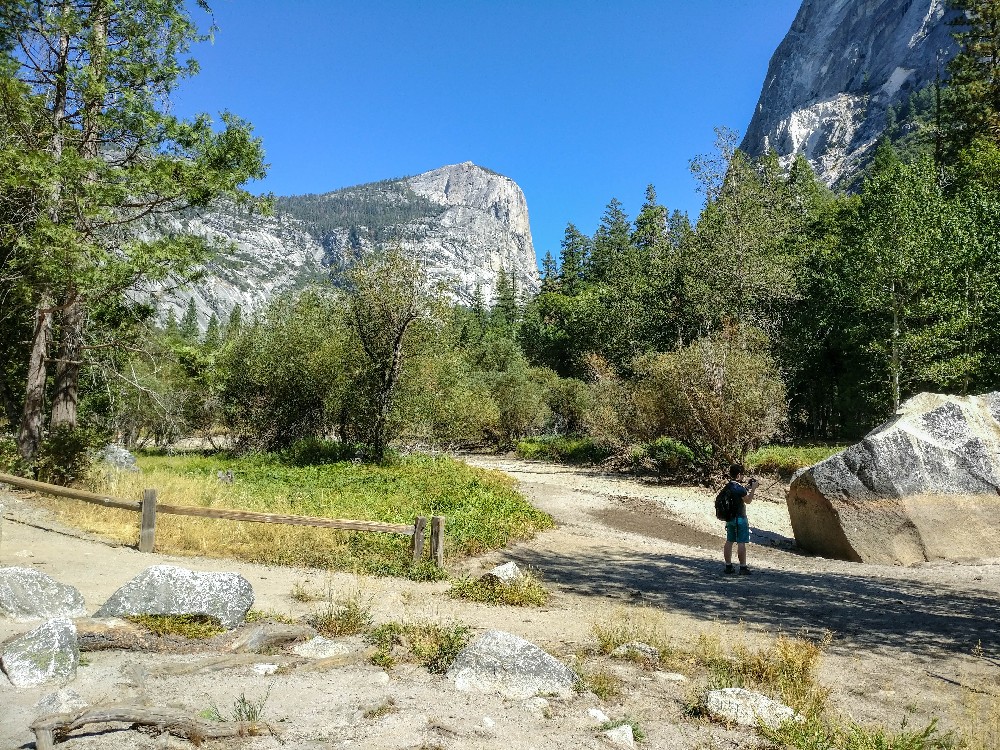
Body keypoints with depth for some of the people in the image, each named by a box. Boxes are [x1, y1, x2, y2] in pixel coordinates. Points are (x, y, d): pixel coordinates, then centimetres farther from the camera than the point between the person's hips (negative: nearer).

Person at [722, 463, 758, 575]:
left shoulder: (727, 487, 6)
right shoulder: (739, 488, -19)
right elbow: (748, 500, -11)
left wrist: (748, 487, 14)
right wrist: (753, 488, -5)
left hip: (729, 517, 8)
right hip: (740, 518, -8)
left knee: (729, 541, 10)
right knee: (741, 543, -3)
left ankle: (728, 566, 16)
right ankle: (743, 567, 0)